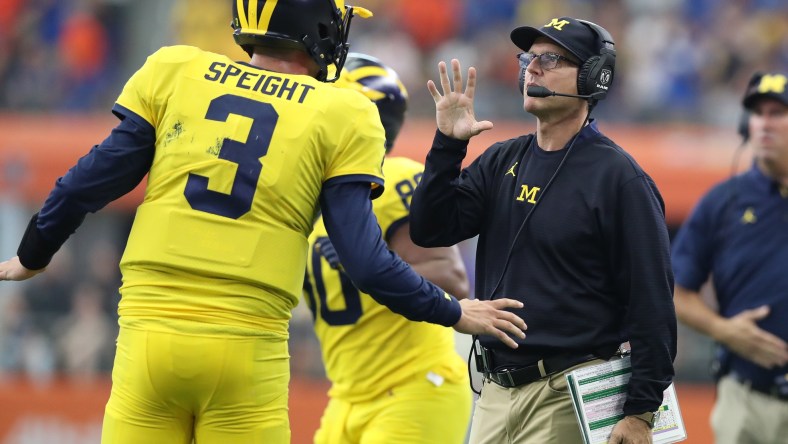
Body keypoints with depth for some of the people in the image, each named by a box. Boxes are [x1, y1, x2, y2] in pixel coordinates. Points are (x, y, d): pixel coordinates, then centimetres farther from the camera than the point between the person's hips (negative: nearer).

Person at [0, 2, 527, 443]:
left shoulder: (174, 74, 7)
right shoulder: (341, 117, 2)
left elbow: (92, 182, 9)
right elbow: (365, 261, -2)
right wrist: (454, 313, 11)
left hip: (151, 329, 2)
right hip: (247, 349, -2)